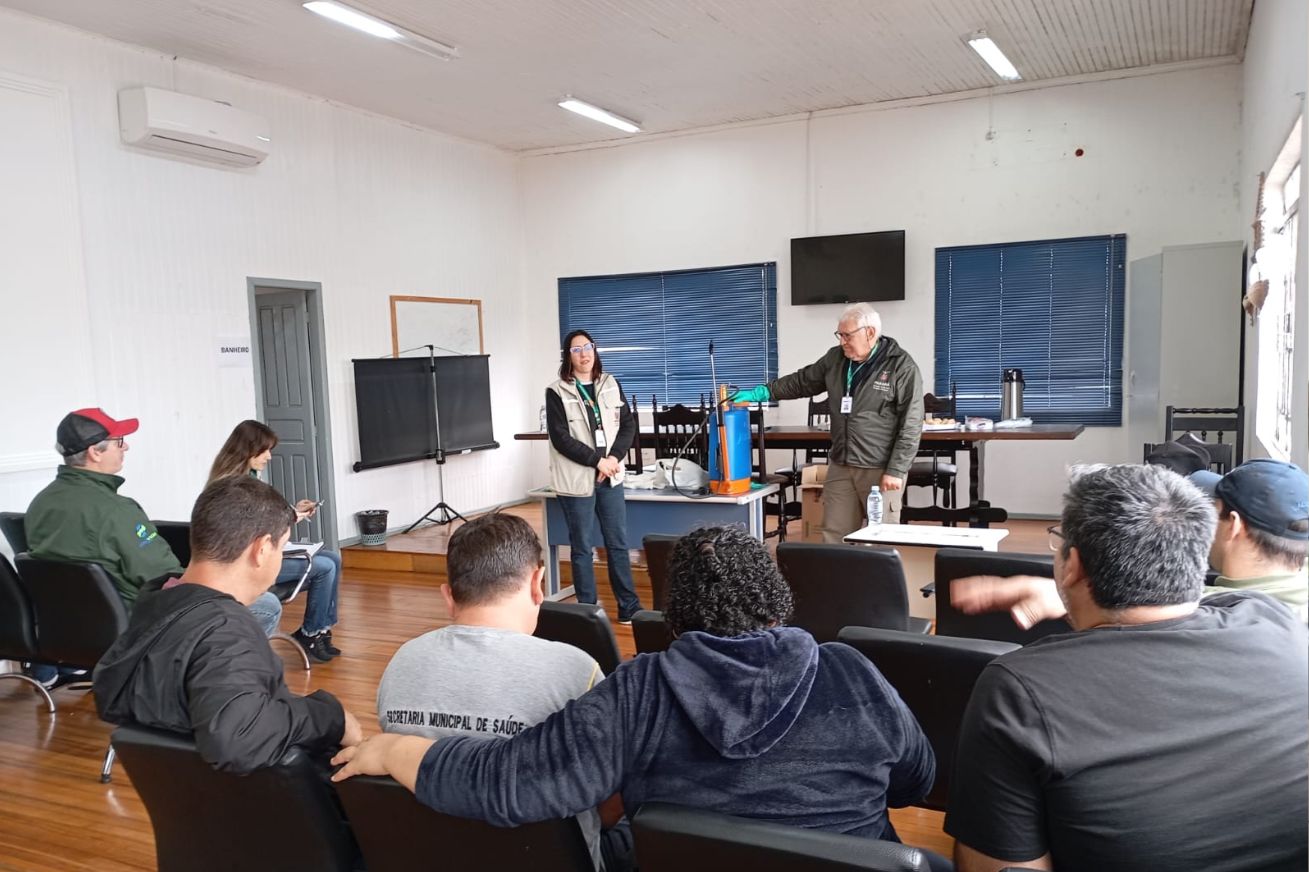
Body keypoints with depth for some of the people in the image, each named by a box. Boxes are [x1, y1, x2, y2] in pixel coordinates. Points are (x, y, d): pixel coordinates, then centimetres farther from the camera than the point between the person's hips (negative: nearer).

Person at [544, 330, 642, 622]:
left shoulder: (611, 385, 7)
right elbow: (561, 439, -12)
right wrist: (597, 460, -14)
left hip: (611, 478, 4)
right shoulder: (556, 392, -6)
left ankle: (629, 607, 17)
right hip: (577, 480, -4)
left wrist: (614, 458, -9)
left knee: (618, 543, 9)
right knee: (582, 548, 5)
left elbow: (628, 425, 6)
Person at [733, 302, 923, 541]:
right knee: (834, 536, 7)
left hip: (881, 470, -6)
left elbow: (910, 425, -12)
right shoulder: (836, 358, 8)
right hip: (840, 466, 6)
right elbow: (802, 382, 19)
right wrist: (762, 392, 8)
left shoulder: (901, 366, -10)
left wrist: (896, 470, -16)